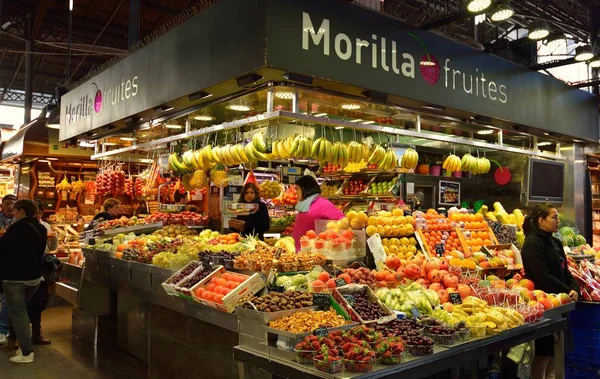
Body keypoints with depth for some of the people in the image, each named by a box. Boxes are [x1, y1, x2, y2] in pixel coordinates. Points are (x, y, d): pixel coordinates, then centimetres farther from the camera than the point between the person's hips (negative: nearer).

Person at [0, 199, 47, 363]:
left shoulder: (19, 227, -19)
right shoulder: (40, 228, 6)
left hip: (15, 277, -8)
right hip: (34, 276, 8)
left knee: (17, 314, 1)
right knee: (21, 311, 22)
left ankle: (26, 353, 4)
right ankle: (26, 345, 23)